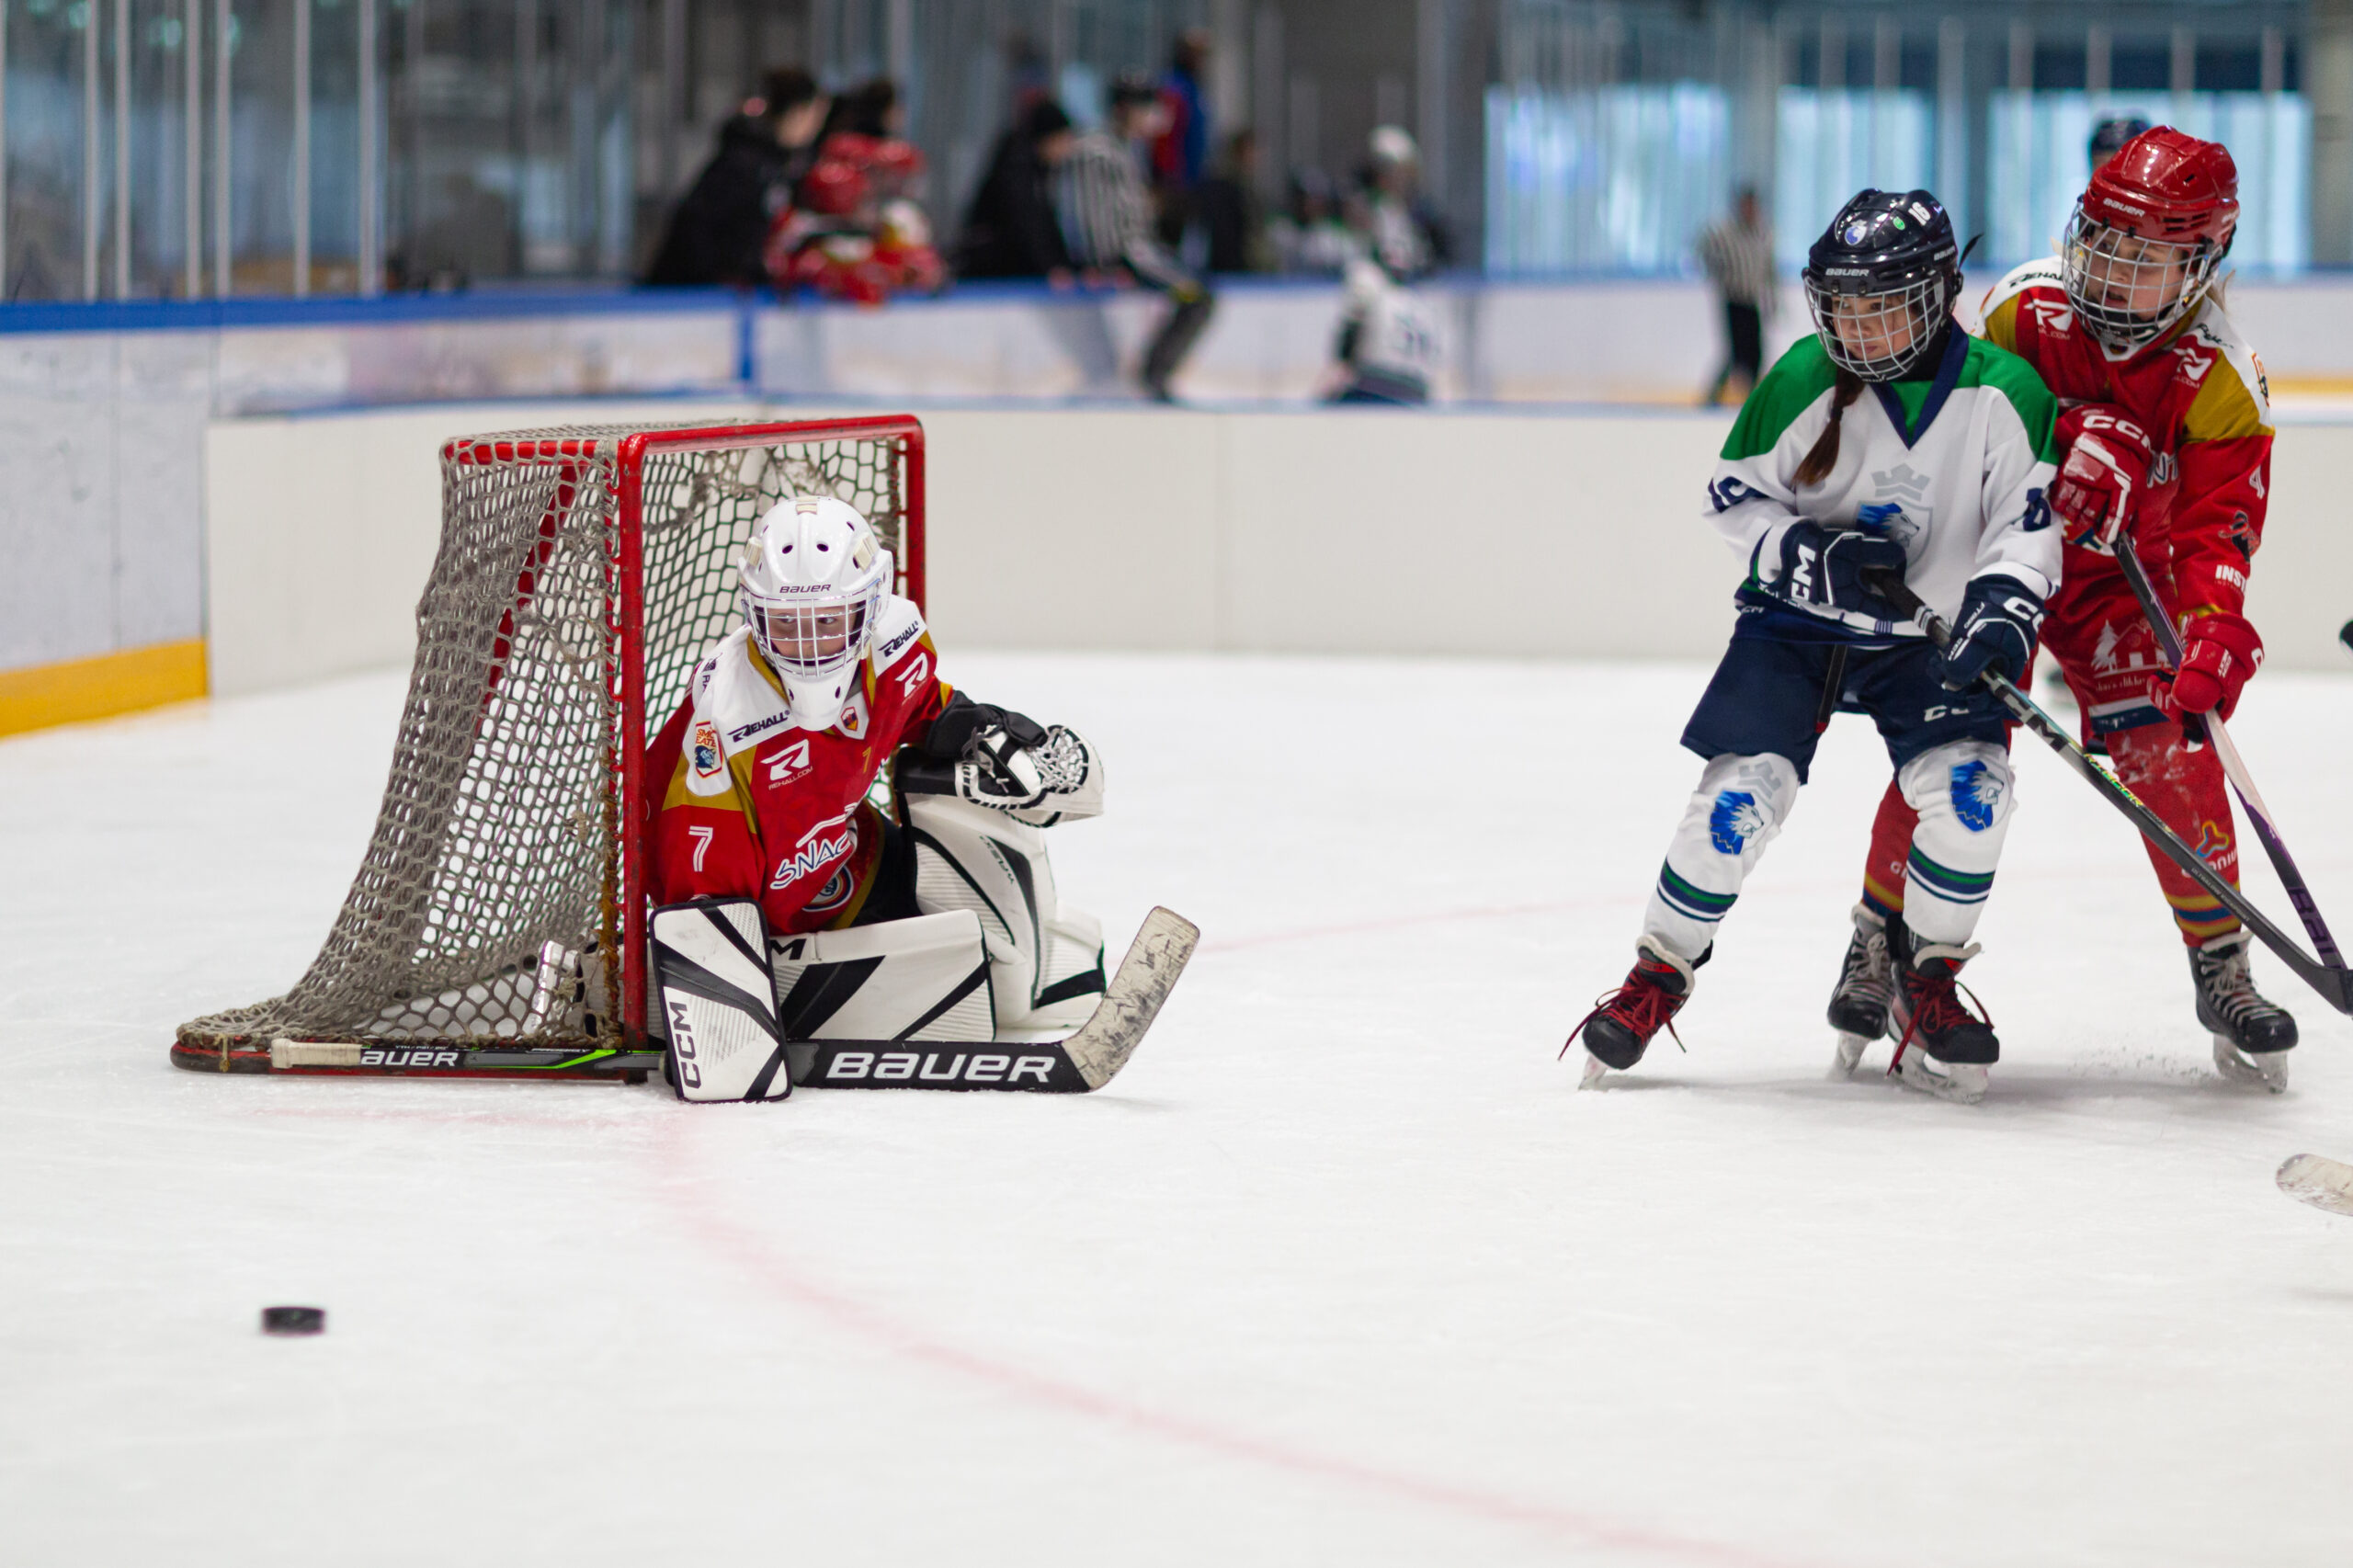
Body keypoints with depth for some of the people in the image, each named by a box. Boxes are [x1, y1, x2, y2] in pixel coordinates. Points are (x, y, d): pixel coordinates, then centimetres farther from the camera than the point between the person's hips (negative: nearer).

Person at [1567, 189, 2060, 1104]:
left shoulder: (2003, 393, -14)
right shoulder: (1806, 381, -13)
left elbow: (2030, 520, -11)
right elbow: (1734, 497, -5)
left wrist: (2003, 607, -29)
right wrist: (1812, 554, -22)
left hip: (1929, 635, 0)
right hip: (1798, 618, 0)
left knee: (1967, 784, -19)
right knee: (1743, 788, -14)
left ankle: (1928, 977, 4)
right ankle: (1659, 974, 5)